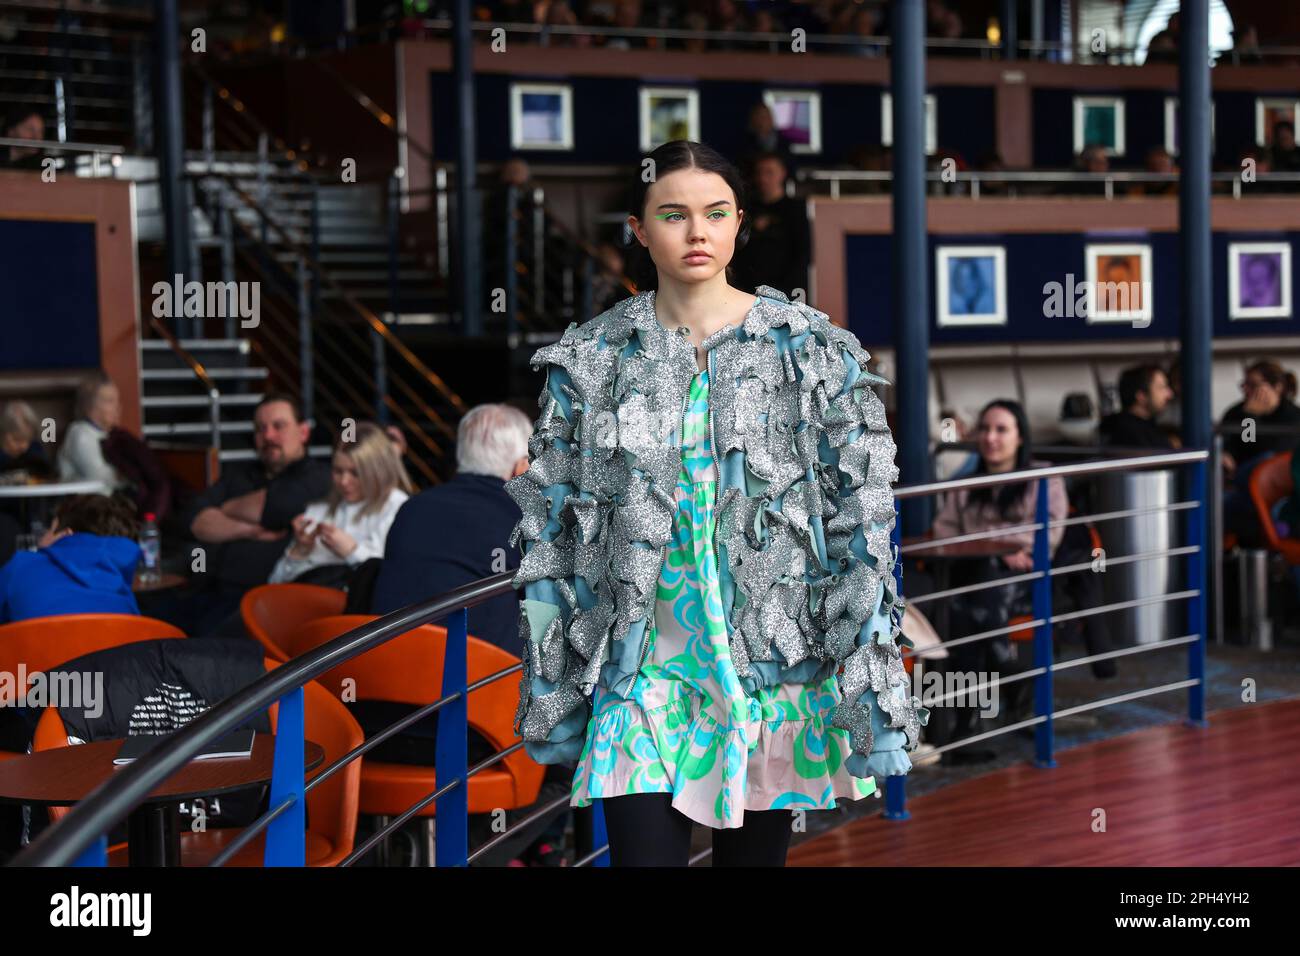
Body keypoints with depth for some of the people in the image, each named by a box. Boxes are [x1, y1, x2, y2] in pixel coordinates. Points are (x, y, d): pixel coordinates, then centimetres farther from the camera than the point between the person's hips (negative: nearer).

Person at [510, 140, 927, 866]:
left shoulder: (813, 349, 0)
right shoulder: (592, 358, 4)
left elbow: (860, 517, -2)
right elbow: (550, 524, 7)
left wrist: (867, 689, -8)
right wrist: (551, 687, 5)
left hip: (771, 661, 0)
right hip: (642, 668, 0)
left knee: (757, 851, 9)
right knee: (643, 851, -7)